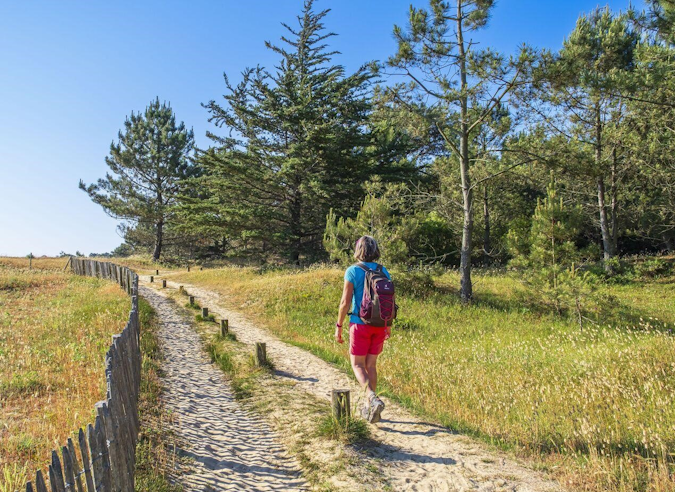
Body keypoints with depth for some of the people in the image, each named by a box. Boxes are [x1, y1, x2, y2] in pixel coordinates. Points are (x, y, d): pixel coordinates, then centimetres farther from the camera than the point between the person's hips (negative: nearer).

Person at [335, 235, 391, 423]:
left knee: (357, 365, 6)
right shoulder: (384, 272, 3)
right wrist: (387, 326, 17)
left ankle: (373, 399, -16)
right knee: (371, 365, 15)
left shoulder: (353, 271, -10)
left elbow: (345, 302, -12)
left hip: (360, 324, -4)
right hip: (379, 324, 5)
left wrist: (338, 326, -3)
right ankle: (368, 407, 21)